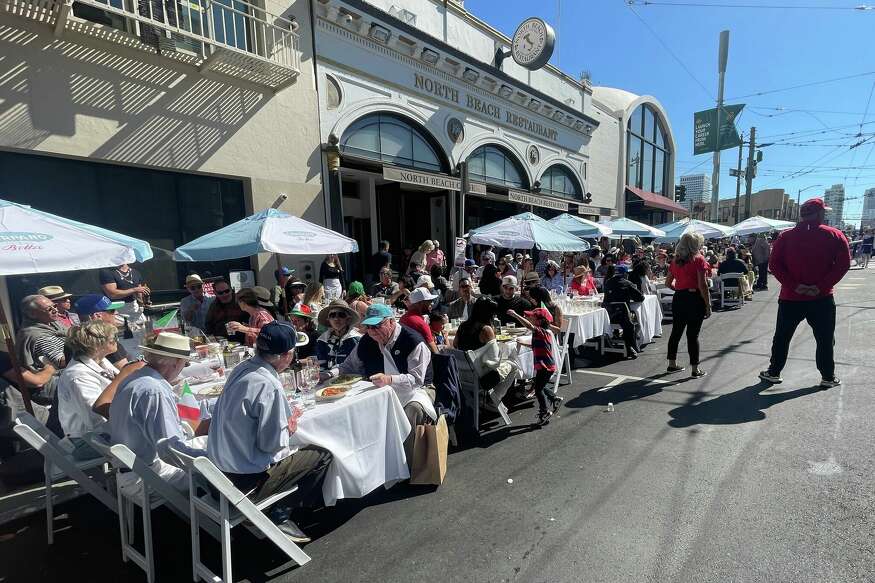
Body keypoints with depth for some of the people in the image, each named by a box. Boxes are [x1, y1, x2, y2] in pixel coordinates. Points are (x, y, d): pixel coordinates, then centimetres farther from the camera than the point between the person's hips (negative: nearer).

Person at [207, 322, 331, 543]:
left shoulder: (241, 369, -2)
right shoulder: (268, 386, -27)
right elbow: (271, 442, -22)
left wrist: (283, 423, 5)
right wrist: (288, 429, -2)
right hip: (245, 480, -8)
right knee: (322, 456, 1)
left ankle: (279, 511, 22)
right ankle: (279, 516, 11)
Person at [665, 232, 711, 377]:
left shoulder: (675, 260, 6)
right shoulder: (698, 259, -10)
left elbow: (668, 283, 11)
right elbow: (702, 285, -14)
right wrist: (708, 305, -9)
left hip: (678, 299, 5)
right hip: (695, 299, -5)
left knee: (676, 332, 14)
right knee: (693, 334, 1)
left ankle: (672, 364, 24)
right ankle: (695, 369, 11)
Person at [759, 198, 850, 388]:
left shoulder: (785, 236, 0)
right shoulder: (834, 235, -2)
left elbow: (774, 264, -7)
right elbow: (843, 264, -10)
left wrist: (793, 285, -8)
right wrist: (822, 286, -9)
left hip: (790, 297, 1)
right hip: (822, 298, -1)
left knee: (782, 337, 11)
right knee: (825, 339, 12)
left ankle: (774, 372, 17)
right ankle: (828, 377, 21)